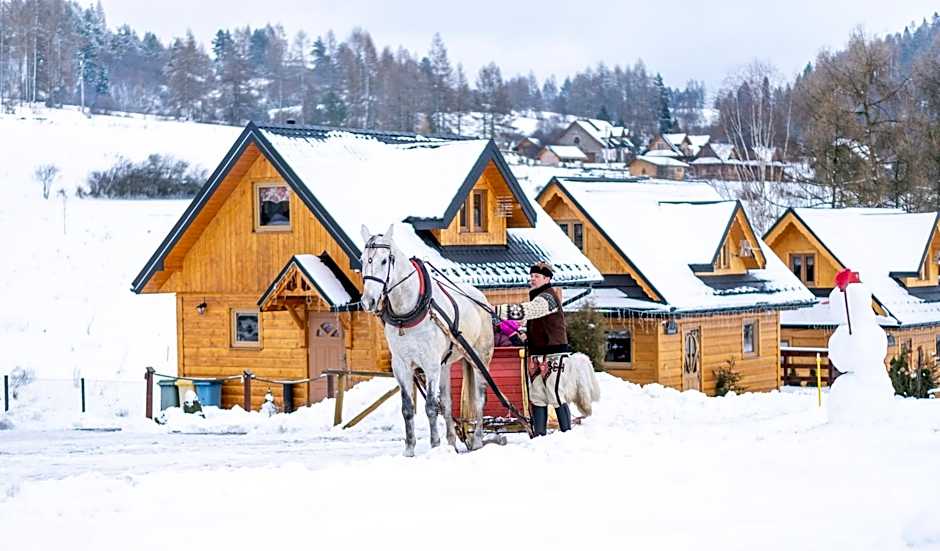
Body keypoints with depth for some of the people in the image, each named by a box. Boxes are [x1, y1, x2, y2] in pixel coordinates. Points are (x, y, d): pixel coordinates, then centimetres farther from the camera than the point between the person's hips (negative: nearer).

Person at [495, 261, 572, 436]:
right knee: (537, 398, 9)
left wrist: (495, 310, -30)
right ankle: (539, 435, 13)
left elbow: (523, 311, -28)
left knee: (556, 395, -10)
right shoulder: (537, 297, 17)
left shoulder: (547, 297, -14)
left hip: (553, 355, -10)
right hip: (536, 355, 10)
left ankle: (567, 433, -5)